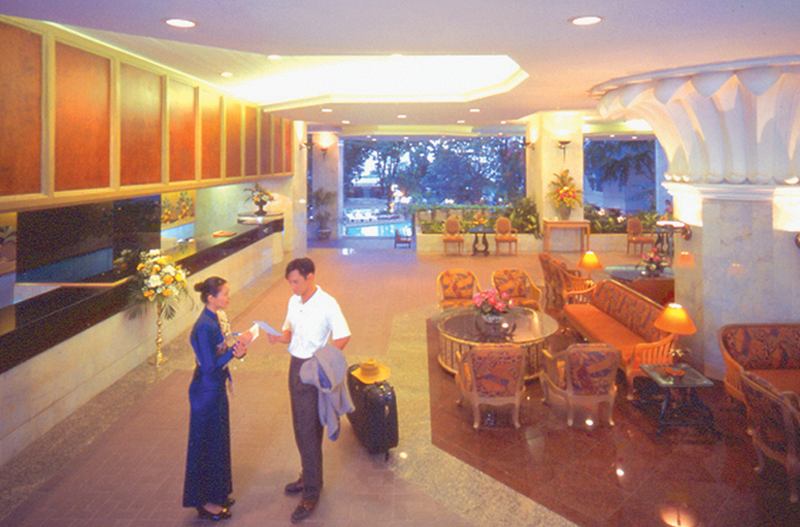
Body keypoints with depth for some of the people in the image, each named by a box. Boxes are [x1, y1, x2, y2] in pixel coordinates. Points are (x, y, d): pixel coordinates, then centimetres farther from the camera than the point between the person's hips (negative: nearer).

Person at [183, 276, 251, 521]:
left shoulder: (213, 320, 5)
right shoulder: (204, 327, -24)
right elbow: (209, 365, -24)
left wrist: (236, 351, -8)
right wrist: (237, 347, -23)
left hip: (215, 389, 10)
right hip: (206, 392, -10)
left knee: (218, 442, 19)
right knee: (207, 445, 5)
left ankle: (216, 494, 34)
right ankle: (205, 501, 20)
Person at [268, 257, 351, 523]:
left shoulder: (327, 304, -17)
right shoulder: (294, 301, 5)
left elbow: (343, 337, -17)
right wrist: (280, 337, -7)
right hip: (296, 366, 8)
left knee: (309, 431, -4)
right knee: (301, 428, 18)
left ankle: (311, 493, 6)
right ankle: (308, 476, 35)